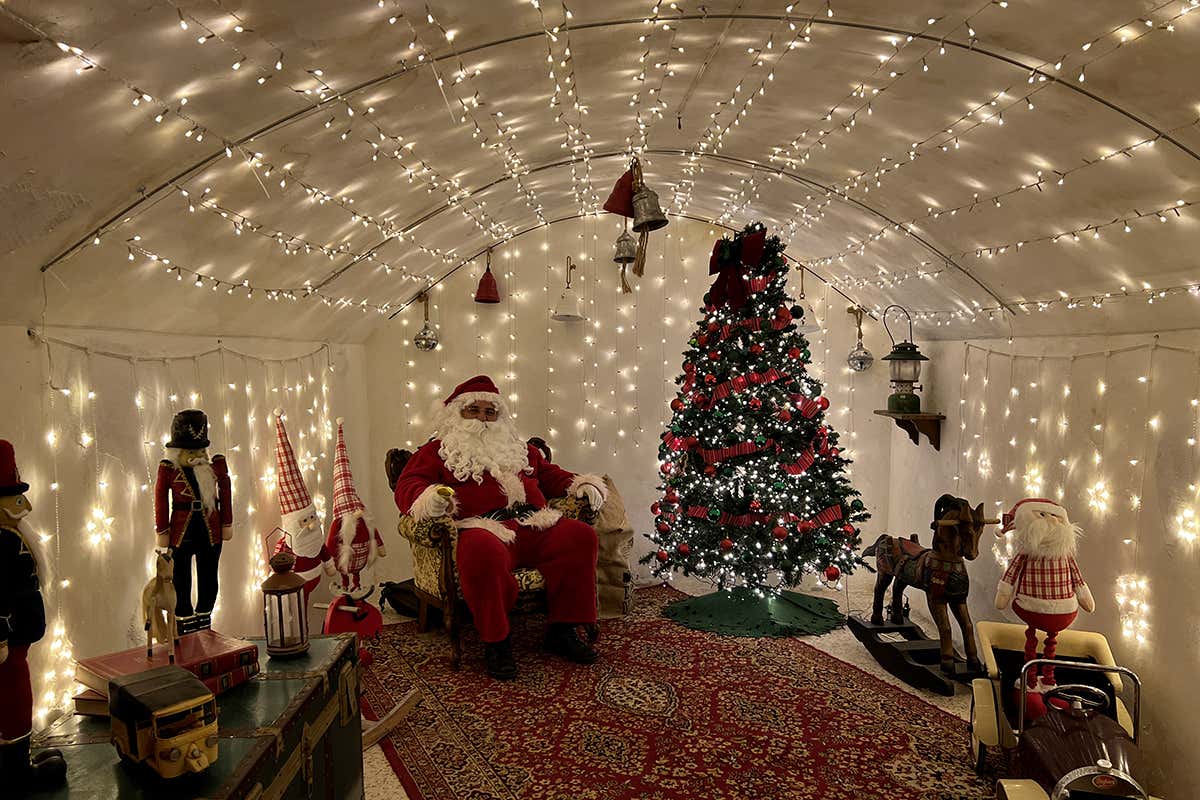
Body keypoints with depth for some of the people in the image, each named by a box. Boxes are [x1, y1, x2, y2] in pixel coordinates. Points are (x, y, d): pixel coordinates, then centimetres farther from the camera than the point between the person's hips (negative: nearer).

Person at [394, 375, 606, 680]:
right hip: (484, 528, -5)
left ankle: (562, 630, -9)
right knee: (482, 550, -41)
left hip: (535, 525, 5)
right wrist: (429, 498, -18)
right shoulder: (438, 450, 19)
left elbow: (551, 475, 38)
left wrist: (581, 484, 18)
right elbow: (407, 486, 6)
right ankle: (496, 643, -21)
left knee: (580, 534, -22)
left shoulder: (519, 448, 34)